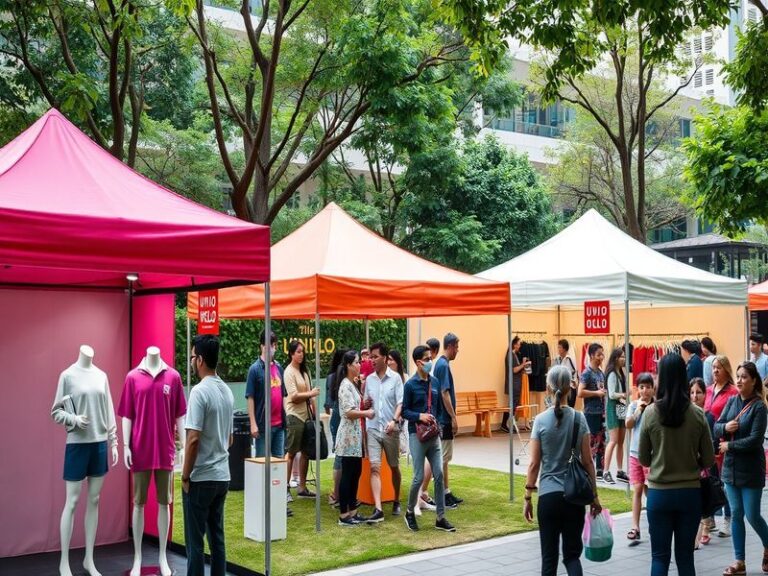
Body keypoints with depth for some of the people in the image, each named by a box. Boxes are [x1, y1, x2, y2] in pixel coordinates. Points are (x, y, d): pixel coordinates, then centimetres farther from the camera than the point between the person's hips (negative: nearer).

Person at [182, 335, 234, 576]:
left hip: (201, 477, -8)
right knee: (217, 536, 12)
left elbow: (193, 439, -20)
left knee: (195, 540, 0)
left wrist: (185, 475, -11)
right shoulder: (227, 392, 9)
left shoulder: (200, 392, -17)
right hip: (222, 476, 8)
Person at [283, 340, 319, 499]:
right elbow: (294, 396, -15)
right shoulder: (289, 372, -8)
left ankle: (302, 488, 17)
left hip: (306, 415, 7)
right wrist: (311, 393, -17)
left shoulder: (304, 370, 13)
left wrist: (315, 411, 9)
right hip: (294, 416, -7)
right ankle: (285, 487, 5)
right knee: (291, 453, -2)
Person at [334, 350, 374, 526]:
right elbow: (349, 412, -20)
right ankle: (343, 516, 2)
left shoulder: (353, 384, 15)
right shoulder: (345, 385, -14)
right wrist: (367, 413, -9)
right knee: (347, 475, -4)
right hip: (348, 434, -9)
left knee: (356, 473, 12)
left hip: (355, 434, 9)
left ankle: (352, 512, 19)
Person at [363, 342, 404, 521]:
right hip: (372, 429, 2)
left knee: (394, 467, 13)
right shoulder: (369, 379, 7)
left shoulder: (395, 377, -4)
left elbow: (401, 403, -8)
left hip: (391, 430, -2)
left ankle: (396, 502, 32)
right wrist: (365, 403, -9)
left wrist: (394, 420, -24)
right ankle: (378, 509, -16)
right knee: (374, 467, -10)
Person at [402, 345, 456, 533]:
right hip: (417, 434, -5)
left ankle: (441, 518, 9)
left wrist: (438, 425, 3)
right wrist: (420, 416, -19)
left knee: (439, 475, 2)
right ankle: (410, 512, 20)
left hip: (434, 434, 5)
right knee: (419, 477, -2)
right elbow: (404, 411, -4)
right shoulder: (410, 385, -7)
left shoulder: (435, 382, 7)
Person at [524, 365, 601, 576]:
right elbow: (587, 461, 0)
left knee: (549, 556, 8)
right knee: (572, 554, 10)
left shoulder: (541, 420, -6)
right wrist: (594, 495, 9)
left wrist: (528, 497, 3)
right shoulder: (578, 419, -2)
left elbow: (534, 464, -5)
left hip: (549, 495, -1)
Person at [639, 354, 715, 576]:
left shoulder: (651, 413, -10)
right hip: (690, 492, 1)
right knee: (685, 556, 12)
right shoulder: (697, 415, -7)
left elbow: (643, 459, -1)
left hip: (659, 493, -1)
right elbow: (708, 460, 0)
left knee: (660, 557, 7)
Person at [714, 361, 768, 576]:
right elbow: (716, 427, 5)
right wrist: (725, 427, -16)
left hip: (750, 469, -5)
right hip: (731, 466, 5)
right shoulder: (732, 401, 5)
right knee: (736, 514, 9)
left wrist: (729, 446, -13)